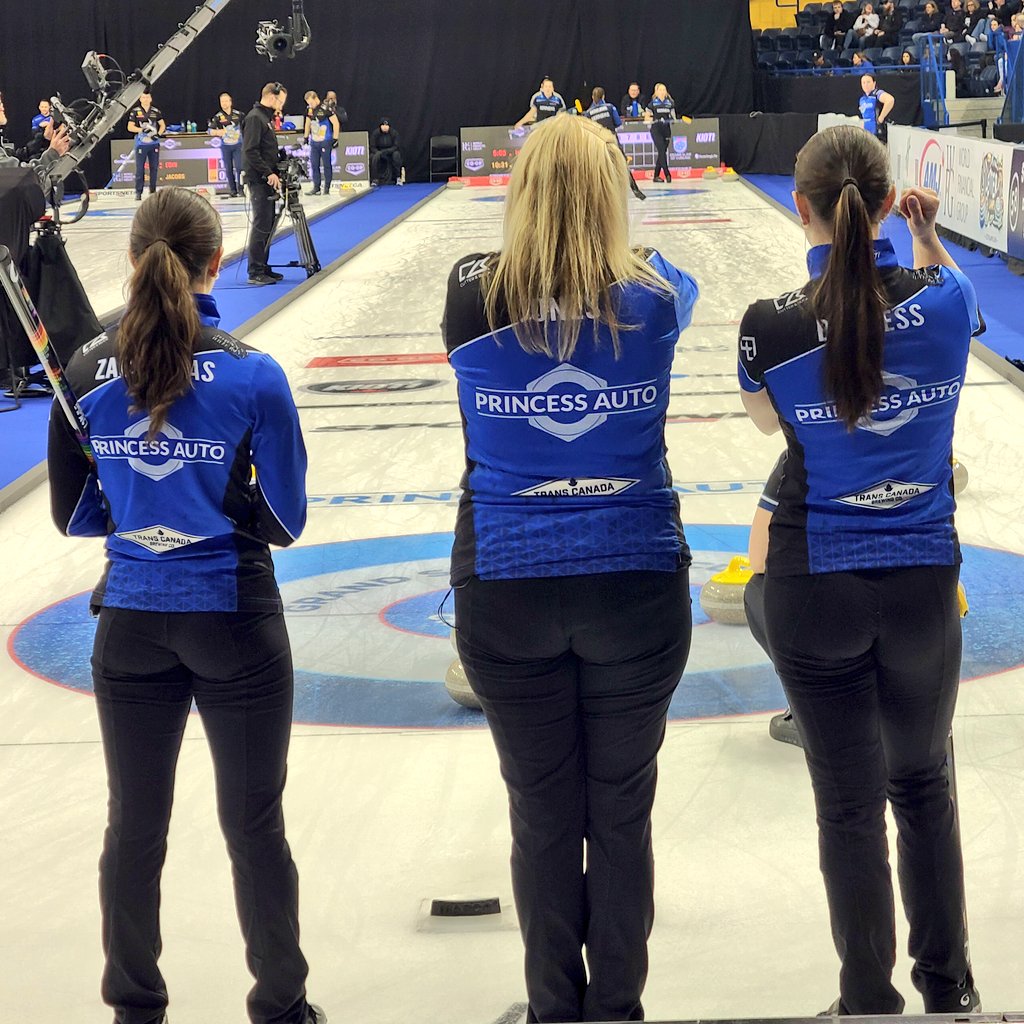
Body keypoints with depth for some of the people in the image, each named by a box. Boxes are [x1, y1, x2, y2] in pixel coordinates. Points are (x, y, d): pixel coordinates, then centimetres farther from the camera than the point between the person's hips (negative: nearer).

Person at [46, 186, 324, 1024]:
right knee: (253, 826, 10)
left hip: (131, 624, 3)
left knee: (135, 826, 15)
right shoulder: (252, 374, -14)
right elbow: (285, 520, -8)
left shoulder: (87, 374, -6)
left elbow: (74, 515, 3)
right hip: (235, 619, -3)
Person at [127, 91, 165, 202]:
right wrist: (142, 130, -17)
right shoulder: (135, 111, 0)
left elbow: (162, 125, 14)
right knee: (140, 169, -3)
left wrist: (158, 134, -4)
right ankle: (138, 193, 0)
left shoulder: (156, 111, 7)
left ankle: (153, 191, 16)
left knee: (154, 168, 6)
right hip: (141, 143, -3)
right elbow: (130, 127, -3)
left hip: (154, 143, 3)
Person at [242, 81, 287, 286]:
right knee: (261, 225, -9)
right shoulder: (254, 118, -12)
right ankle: (255, 273, -7)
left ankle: (263, 268, 18)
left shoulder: (266, 118, 19)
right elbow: (250, 152, -20)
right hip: (258, 180, -10)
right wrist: (269, 173, -21)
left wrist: (274, 173, 13)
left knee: (267, 225, 12)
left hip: (266, 180, 10)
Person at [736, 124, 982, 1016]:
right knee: (923, 784, 20)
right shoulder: (945, 299, -9)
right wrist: (929, 237, 15)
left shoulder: (772, 326, -14)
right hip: (923, 581, 2)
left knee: (850, 801, 8)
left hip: (815, 587, -2)